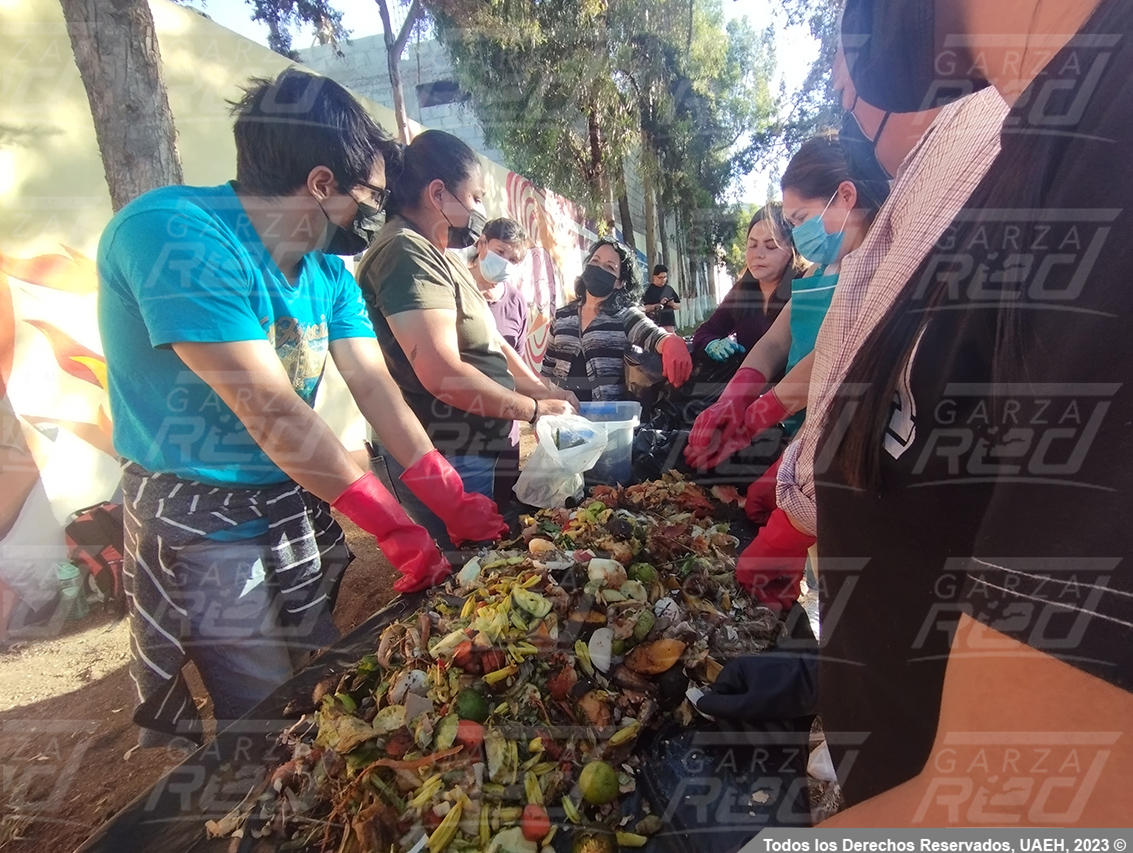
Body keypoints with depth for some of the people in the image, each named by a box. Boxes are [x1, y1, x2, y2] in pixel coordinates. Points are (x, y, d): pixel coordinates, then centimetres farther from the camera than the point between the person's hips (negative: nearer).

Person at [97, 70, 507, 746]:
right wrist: (395, 528, -24)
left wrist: (454, 499, -8)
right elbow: (272, 414, -29)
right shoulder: (175, 231, -24)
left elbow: (375, 385, -4)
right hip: (205, 527, -7)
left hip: (298, 505, 8)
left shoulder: (328, 270, 2)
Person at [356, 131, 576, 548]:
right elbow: (444, 375, -28)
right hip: (444, 462, -10)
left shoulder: (440, 255, 15)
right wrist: (536, 408, -16)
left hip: (472, 451, 10)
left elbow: (487, 340, 19)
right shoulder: (407, 253, -19)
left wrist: (540, 388, 6)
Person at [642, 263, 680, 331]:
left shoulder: (669, 289, 12)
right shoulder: (649, 290, -3)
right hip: (655, 324, -5)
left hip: (670, 323, 6)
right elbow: (644, 308, -11)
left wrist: (673, 304, -4)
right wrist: (658, 304, -18)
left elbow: (678, 305, 18)